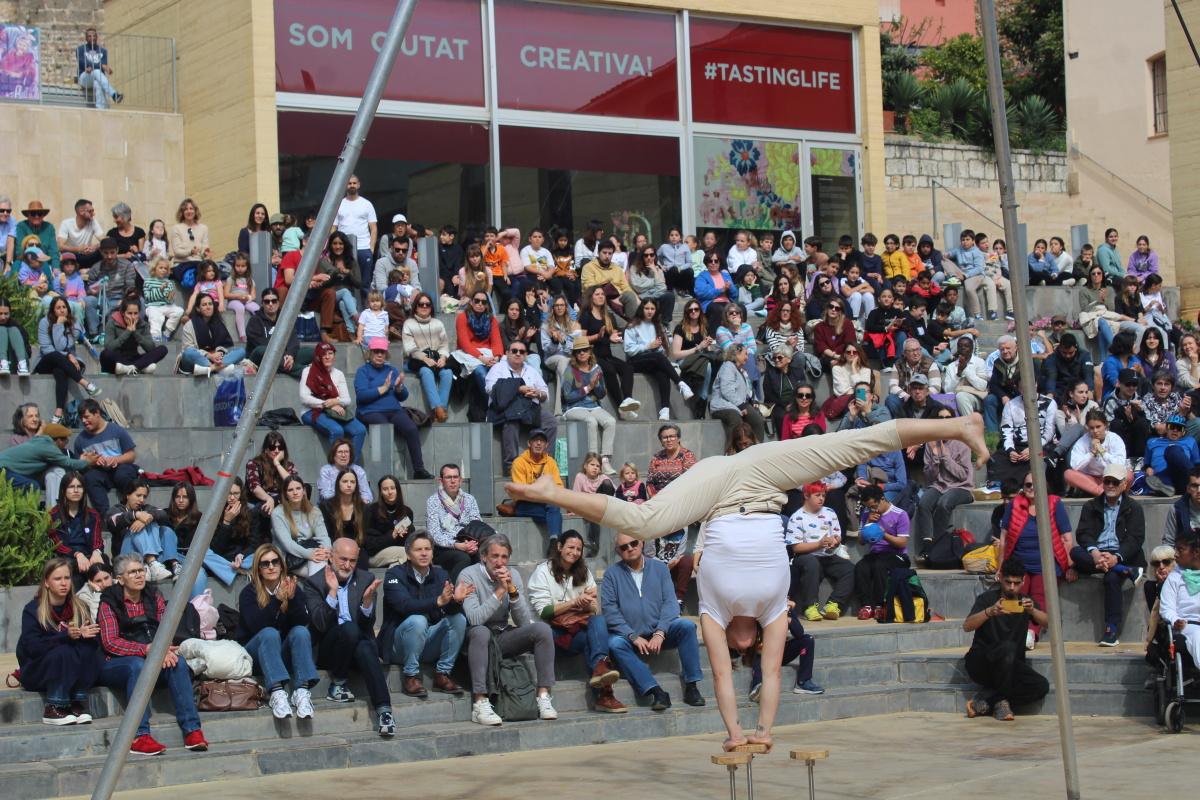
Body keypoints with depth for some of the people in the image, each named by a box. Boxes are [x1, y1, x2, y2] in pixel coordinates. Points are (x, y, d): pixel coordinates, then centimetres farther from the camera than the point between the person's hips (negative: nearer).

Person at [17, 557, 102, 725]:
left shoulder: (79, 607, 3)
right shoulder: (32, 610, -9)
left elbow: (97, 639, -5)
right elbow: (32, 647, -23)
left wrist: (84, 634, -29)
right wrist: (65, 636, -33)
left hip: (71, 675, 4)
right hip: (37, 673, -4)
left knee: (88, 649, -24)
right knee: (63, 652, -32)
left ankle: (78, 704, -24)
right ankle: (53, 709, -26)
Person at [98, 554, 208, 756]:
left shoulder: (153, 597, 13)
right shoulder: (109, 603, -2)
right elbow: (110, 643, -12)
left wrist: (165, 649, -18)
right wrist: (147, 649, -25)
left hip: (153, 659, 4)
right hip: (116, 664, -4)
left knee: (178, 662, -26)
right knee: (138, 665, -37)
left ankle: (191, 730, -34)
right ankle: (139, 736, -44)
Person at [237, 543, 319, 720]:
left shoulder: (294, 588, 3)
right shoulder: (249, 592, -5)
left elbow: (303, 623, -10)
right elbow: (255, 626, -20)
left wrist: (292, 598, -26)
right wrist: (277, 600, -29)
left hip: (284, 655, 2)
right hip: (256, 652, -2)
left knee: (300, 632, -26)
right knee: (269, 633, -32)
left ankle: (302, 691, -42)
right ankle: (276, 692, -50)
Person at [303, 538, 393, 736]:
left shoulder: (366, 580, 8)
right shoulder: (315, 582, 0)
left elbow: (368, 625, 0)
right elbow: (321, 624, -13)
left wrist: (368, 599, -19)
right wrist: (332, 591, -21)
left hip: (358, 641, 2)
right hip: (326, 650, -2)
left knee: (366, 650, -34)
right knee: (349, 628, -34)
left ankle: (383, 709, -39)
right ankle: (337, 685, -17)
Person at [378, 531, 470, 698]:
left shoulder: (440, 575, 4)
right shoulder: (395, 575, -10)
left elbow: (450, 610, -7)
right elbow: (404, 605, -27)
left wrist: (455, 600, -31)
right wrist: (438, 601, -39)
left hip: (429, 644, 5)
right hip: (398, 645, -5)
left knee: (459, 618, -16)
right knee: (417, 621, -33)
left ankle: (442, 675, -11)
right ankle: (411, 676, -20)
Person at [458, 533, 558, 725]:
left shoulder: (513, 575, 2)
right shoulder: (469, 576, -13)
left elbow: (524, 621, -4)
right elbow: (474, 619, -27)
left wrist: (513, 591, -17)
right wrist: (500, 591, -25)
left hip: (504, 638, 5)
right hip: (477, 638, -5)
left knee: (542, 629, -17)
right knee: (481, 632, -38)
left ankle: (544, 696, -18)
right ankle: (480, 704, -39)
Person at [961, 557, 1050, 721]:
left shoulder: (1025, 601, 7)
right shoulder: (988, 598, -4)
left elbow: (1046, 622, -10)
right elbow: (967, 626, -19)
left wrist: (1032, 610, -31)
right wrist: (990, 612, -37)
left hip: (1011, 666, 4)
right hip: (979, 662, -4)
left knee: (1041, 686, -23)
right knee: (1008, 647, -36)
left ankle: (985, 700, -17)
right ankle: (1001, 700, -19)